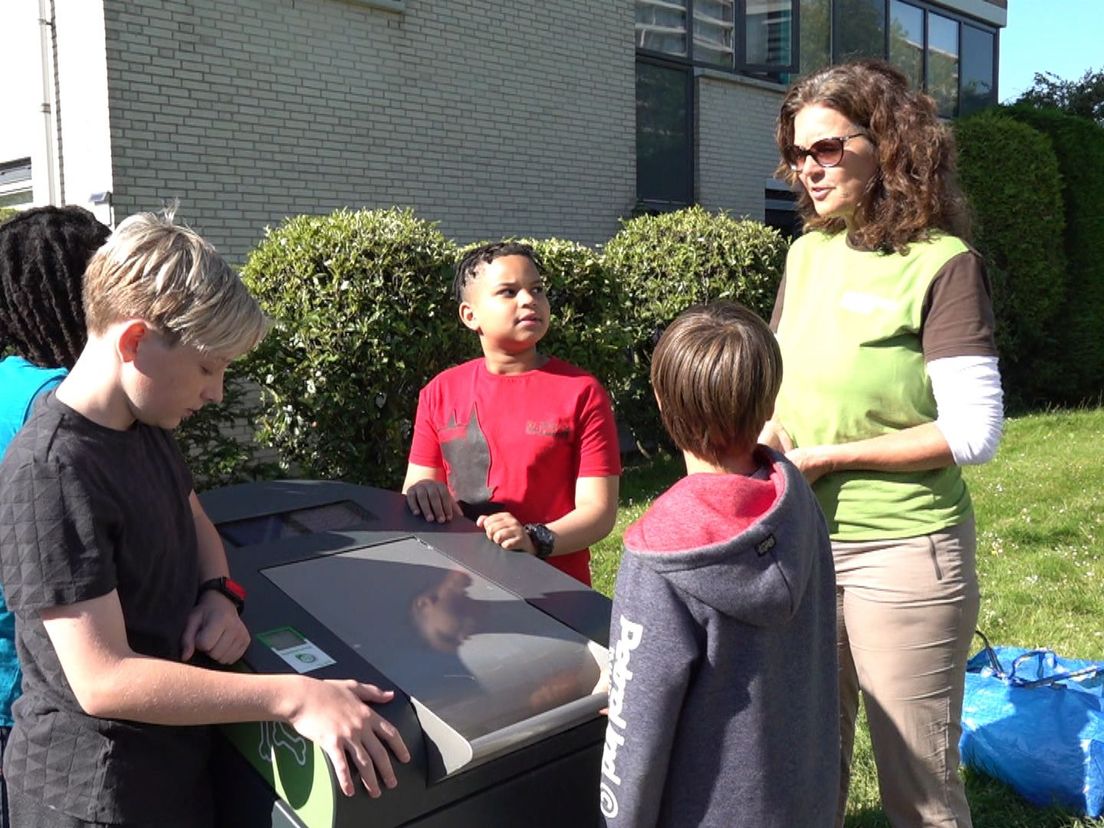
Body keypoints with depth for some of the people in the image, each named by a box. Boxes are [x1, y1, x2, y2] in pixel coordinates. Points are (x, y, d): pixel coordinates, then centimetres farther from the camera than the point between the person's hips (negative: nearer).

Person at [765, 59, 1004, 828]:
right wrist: (768, 430, -6)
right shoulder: (807, 253, 7)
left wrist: (831, 457, -16)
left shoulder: (942, 264, -12)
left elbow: (974, 432, -16)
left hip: (903, 556, -6)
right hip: (800, 544, 6)